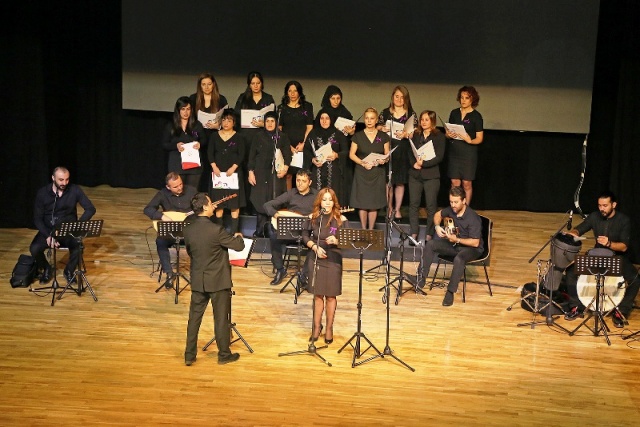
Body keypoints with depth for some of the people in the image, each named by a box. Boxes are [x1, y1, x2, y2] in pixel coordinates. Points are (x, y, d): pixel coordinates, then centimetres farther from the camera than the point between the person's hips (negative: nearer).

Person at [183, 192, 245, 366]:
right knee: (221, 318, 8)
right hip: (218, 281, -5)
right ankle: (224, 354, 20)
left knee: (194, 317, 12)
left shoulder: (188, 229, -4)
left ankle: (189, 355, 17)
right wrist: (238, 237, 9)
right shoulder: (216, 230, -21)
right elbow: (239, 246, -13)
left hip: (198, 281, 5)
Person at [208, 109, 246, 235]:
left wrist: (233, 168, -16)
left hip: (234, 173, -2)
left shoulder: (239, 137, 3)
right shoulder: (215, 136, 9)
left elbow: (241, 155, -3)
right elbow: (210, 153, 5)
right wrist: (214, 167, -10)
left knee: (234, 203, -3)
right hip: (218, 172, 2)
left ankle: (234, 231, 0)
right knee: (218, 202, 3)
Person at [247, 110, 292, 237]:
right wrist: (251, 172, 3)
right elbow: (252, 155, 10)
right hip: (261, 174, 0)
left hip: (277, 174, 0)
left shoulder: (282, 137, 10)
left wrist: (285, 168, -11)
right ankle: (260, 231, 0)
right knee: (260, 202, -4)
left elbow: (287, 155, 5)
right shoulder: (258, 136, 11)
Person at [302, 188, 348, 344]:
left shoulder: (341, 219, -6)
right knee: (318, 294, 9)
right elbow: (305, 236, 6)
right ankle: (317, 326, 23)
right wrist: (315, 247, -10)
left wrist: (336, 241, -25)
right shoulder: (313, 218, -1)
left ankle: (329, 328, 20)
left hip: (334, 261, -1)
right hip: (316, 260, 1)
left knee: (330, 295, 5)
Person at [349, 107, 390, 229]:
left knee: (374, 203, 2)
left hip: (377, 173, 1)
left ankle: (371, 230, 13)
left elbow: (387, 154, 9)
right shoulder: (358, 136, 3)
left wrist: (384, 160, -14)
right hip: (361, 173, -1)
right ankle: (363, 229, 11)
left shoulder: (383, 136, 6)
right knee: (362, 203, -1)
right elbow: (351, 154, 1)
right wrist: (363, 163, -15)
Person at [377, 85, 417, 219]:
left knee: (400, 182, 5)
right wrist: (382, 129, -11)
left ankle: (397, 209, 15)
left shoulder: (411, 114, 6)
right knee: (388, 181, -1)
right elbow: (378, 129, 10)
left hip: (403, 152, 0)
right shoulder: (385, 113, 7)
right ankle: (389, 208, 13)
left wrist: (406, 134, -17)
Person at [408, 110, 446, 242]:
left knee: (431, 205, 0)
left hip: (431, 175, -3)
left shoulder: (439, 136, -1)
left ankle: (429, 234, 9)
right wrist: (414, 164, -11)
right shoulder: (415, 135, 11)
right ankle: (414, 233, 11)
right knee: (413, 204, 4)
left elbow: (439, 157, -8)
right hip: (415, 174, 4)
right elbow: (410, 153, 9)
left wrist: (424, 163, -17)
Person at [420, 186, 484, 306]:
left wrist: (457, 240, -30)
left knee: (458, 259, -39)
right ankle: (422, 278, -6)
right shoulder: (451, 209, -7)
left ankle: (450, 292, -26)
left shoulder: (473, 218, -27)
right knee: (431, 244, -11)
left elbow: (475, 243, -25)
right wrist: (437, 227, -6)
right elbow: (438, 214, 15)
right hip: (454, 243, 7)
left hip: (471, 248, -7)